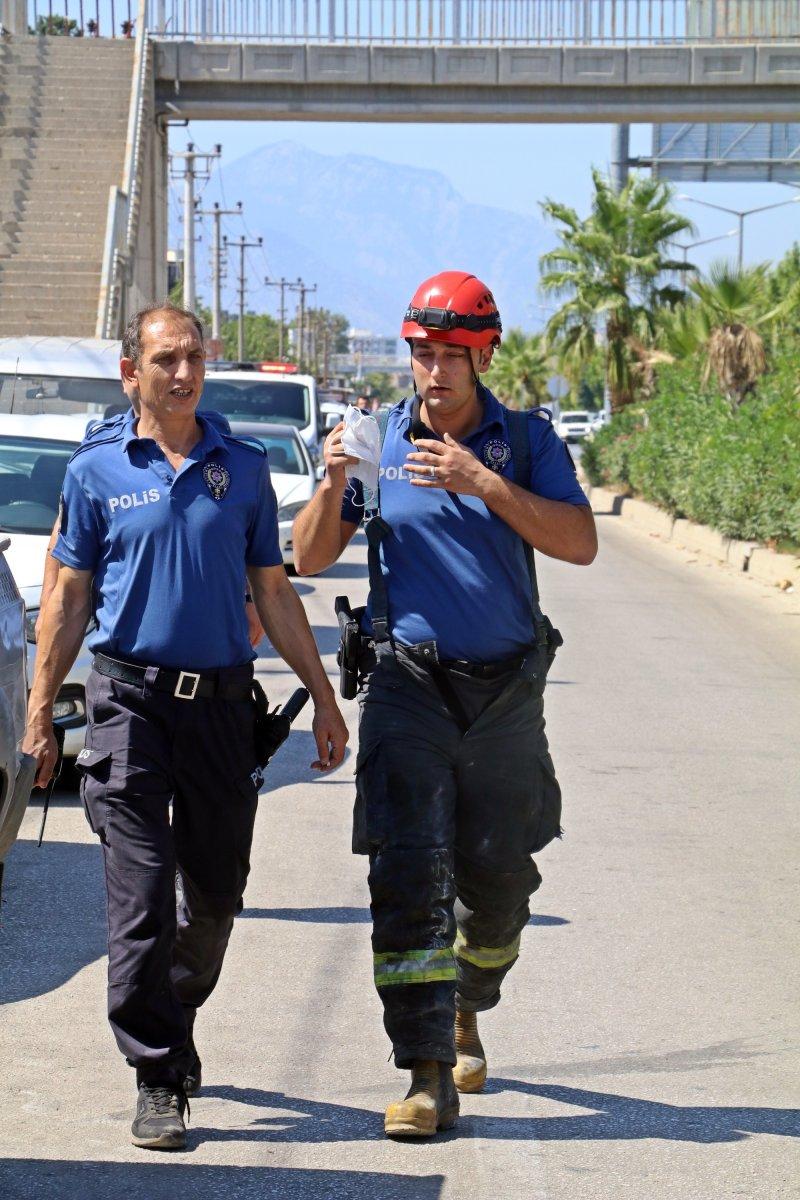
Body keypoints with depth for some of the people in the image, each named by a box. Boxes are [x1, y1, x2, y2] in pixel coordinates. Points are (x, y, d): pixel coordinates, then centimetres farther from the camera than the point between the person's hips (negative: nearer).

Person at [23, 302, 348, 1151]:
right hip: (131, 698, -3)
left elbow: (272, 593, 13)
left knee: (217, 890, 10)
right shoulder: (96, 470, 3)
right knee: (142, 891, -8)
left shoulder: (243, 469, 8)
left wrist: (322, 696, 11)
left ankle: (174, 1023, 34)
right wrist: (39, 712, 3)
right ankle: (159, 1080, -4)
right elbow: (69, 599, 6)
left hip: (223, 700, 3)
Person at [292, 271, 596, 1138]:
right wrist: (333, 486, -16)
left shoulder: (527, 441, 3)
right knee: (407, 875, -13)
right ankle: (428, 1076, -13)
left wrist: (484, 484, -21)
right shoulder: (380, 440, 4)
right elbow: (310, 558, 3)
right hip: (407, 683, -1)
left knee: (497, 875, 10)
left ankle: (466, 1014, 39)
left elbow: (580, 543, -11)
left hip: (506, 688, 1)